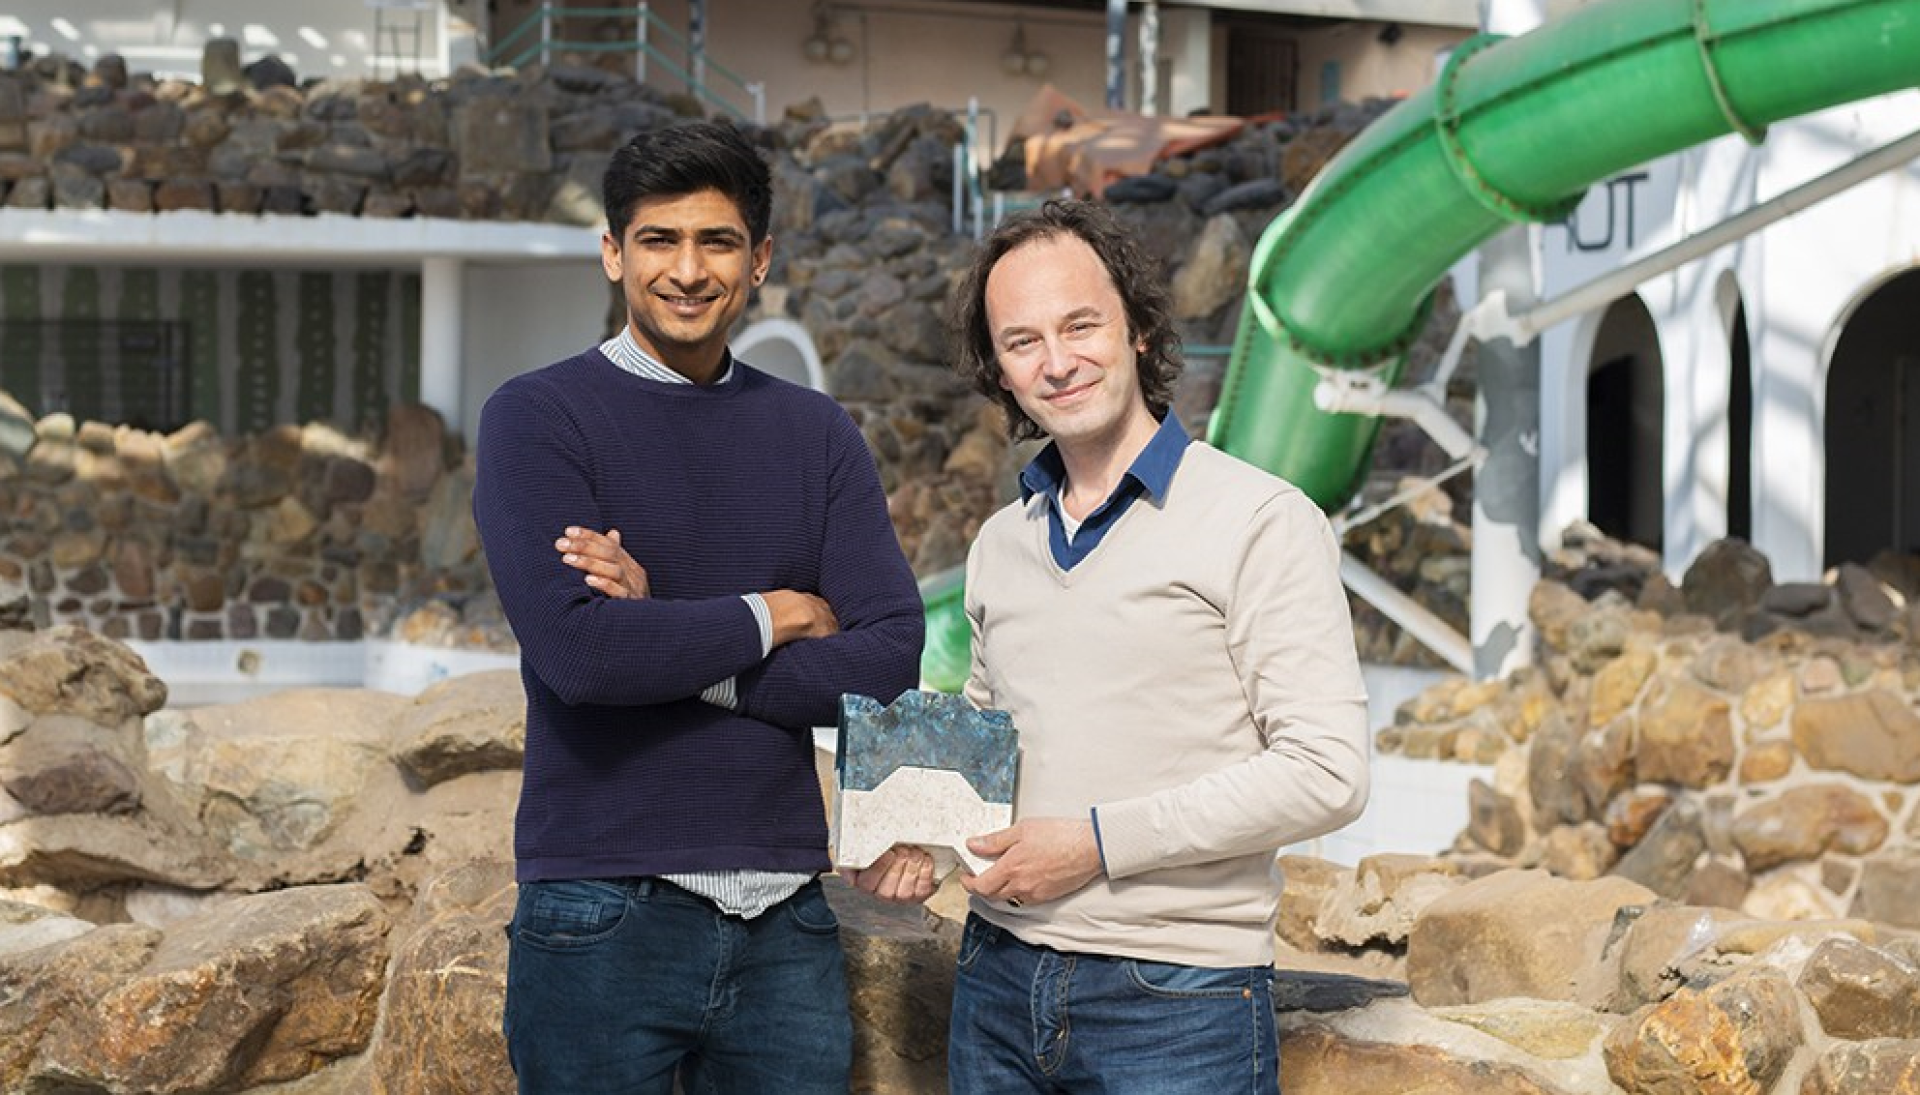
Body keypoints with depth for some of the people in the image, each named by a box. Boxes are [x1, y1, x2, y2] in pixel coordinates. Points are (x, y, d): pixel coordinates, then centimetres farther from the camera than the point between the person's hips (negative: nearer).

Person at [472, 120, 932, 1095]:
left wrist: (670, 643, -12)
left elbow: (891, 658, -2)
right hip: (603, 910, -3)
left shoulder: (815, 434, 10)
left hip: (781, 913, 4)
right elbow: (575, 649, -17)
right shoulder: (536, 418, -2)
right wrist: (773, 618, -5)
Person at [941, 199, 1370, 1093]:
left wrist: (1099, 842, -16)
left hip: (1177, 998, -5)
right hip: (1000, 983, 6)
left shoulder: (1260, 522, -8)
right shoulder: (1000, 545, 12)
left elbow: (1326, 775, -14)